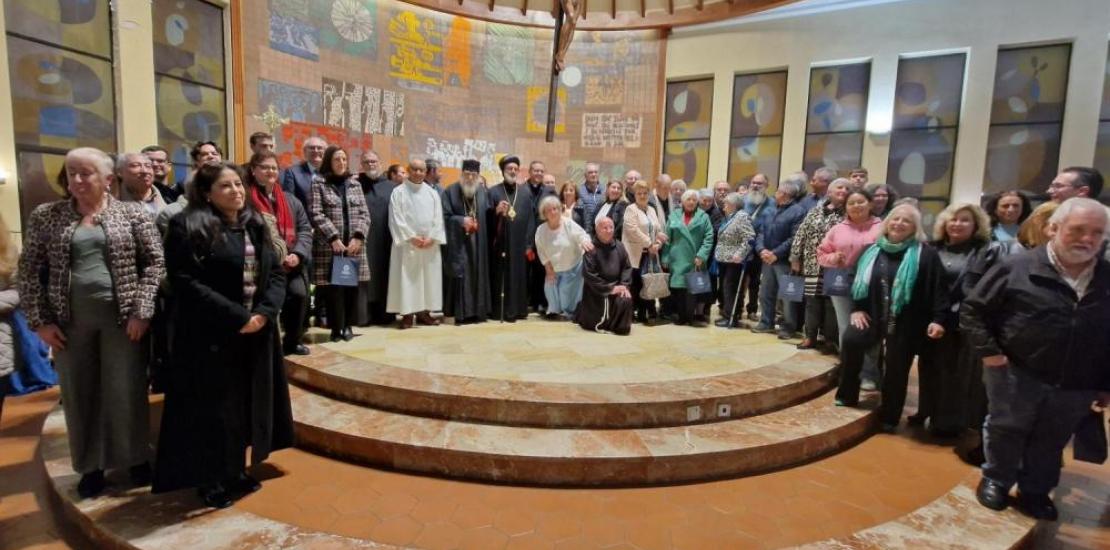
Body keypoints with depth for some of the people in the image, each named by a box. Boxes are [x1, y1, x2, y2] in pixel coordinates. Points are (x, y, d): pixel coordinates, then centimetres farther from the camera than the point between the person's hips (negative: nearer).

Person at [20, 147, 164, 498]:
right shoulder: (45, 216, 5)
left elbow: (155, 262, -3)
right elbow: (29, 271, 6)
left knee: (126, 391, 6)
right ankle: (91, 465, 27)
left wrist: (141, 310, -10)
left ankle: (136, 458, 24)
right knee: (79, 393, 11)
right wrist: (39, 321, -1)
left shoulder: (132, 214, 0)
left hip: (122, 317, -2)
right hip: (70, 321, 2)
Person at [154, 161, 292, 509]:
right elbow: (185, 282, -16)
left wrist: (264, 312, -11)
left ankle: (237, 471, 29)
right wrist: (236, 317, -20)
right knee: (213, 409, 5)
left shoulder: (256, 226, 10)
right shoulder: (188, 227, -8)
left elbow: (276, 272, 7)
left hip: (256, 332, 6)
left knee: (248, 405, 13)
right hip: (211, 336, -6)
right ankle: (210, 480, 21)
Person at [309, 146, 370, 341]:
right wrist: (334, 238, -13)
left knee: (352, 286, 3)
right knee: (333, 287, -5)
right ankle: (336, 328, 8)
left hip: (354, 245, 3)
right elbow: (316, 214, -6)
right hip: (329, 246, -3)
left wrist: (358, 237, -7)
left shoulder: (354, 183, 14)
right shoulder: (318, 183, 3)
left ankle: (347, 326, 17)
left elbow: (364, 214, 8)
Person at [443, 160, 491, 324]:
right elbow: (445, 216, -6)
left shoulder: (482, 192, 10)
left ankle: (478, 311, 14)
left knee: (478, 275, 6)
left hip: (478, 242, 4)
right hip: (459, 242, -4)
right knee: (461, 275, -5)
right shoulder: (450, 192, -1)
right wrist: (461, 220, -18)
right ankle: (461, 313, 0)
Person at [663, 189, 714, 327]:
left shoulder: (703, 217, 6)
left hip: (694, 260, -1)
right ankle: (681, 316, 10)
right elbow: (667, 238, 7)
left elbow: (709, 238, -1)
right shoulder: (674, 215, 9)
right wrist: (665, 258, 2)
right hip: (677, 259, 1)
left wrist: (701, 255, -12)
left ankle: (691, 317, 2)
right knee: (677, 288, 1)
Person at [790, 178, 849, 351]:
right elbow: (801, 234, 9)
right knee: (812, 301, 8)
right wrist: (795, 258, 4)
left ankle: (831, 340, 13)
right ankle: (810, 337, 19)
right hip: (813, 265, 2)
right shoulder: (815, 211, 9)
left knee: (831, 303, 1)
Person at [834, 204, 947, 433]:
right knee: (851, 340, -22)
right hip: (873, 315, 3)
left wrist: (937, 319, -15)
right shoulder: (873, 251, 8)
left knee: (896, 369, 5)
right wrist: (857, 308, 4)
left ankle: (889, 417, 23)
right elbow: (859, 280, 14)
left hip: (906, 322, -2)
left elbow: (937, 288, -7)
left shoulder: (926, 254, -4)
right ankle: (847, 396, -3)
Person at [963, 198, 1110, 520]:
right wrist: (988, 351, -11)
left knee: (1051, 442, 17)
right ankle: (995, 480, 31)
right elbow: (973, 310, -5)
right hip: (1016, 374, -3)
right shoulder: (1018, 267, -10)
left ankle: (1035, 491, 36)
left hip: (1076, 385, 4)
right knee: (1005, 431, 10)